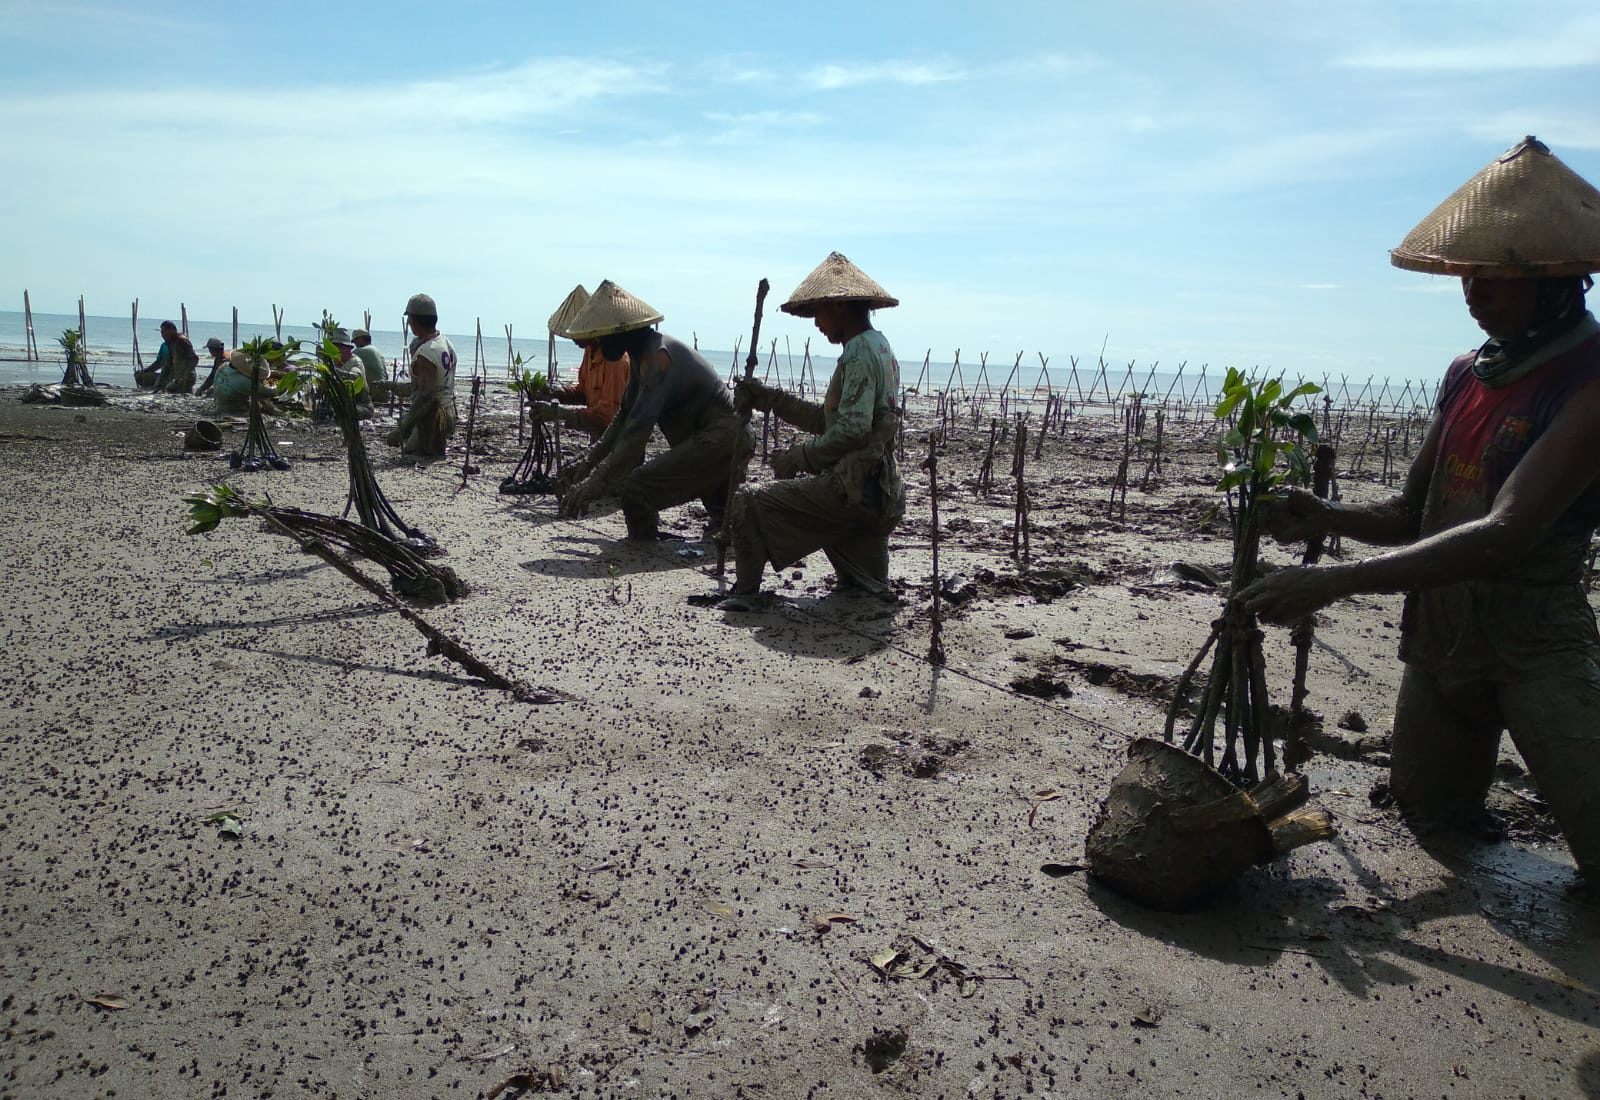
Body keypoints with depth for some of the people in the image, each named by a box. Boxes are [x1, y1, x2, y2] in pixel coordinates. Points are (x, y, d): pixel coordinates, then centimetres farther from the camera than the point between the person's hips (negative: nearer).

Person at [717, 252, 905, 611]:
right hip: (877, 497, 10)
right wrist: (767, 398, 16)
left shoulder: (859, 353, -13)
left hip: (853, 492, -10)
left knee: (749, 505, -5)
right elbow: (827, 420, 20)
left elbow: (851, 430, -24)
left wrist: (799, 456, -12)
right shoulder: (879, 347, 19)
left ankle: (745, 594, -2)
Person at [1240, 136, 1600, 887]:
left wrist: (1335, 581, -31)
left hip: (1536, 636, -6)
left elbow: (1507, 536, -27)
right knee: (1426, 820, 18)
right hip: (1438, 629, 6)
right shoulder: (1465, 377, 8)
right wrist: (1327, 520, -9)